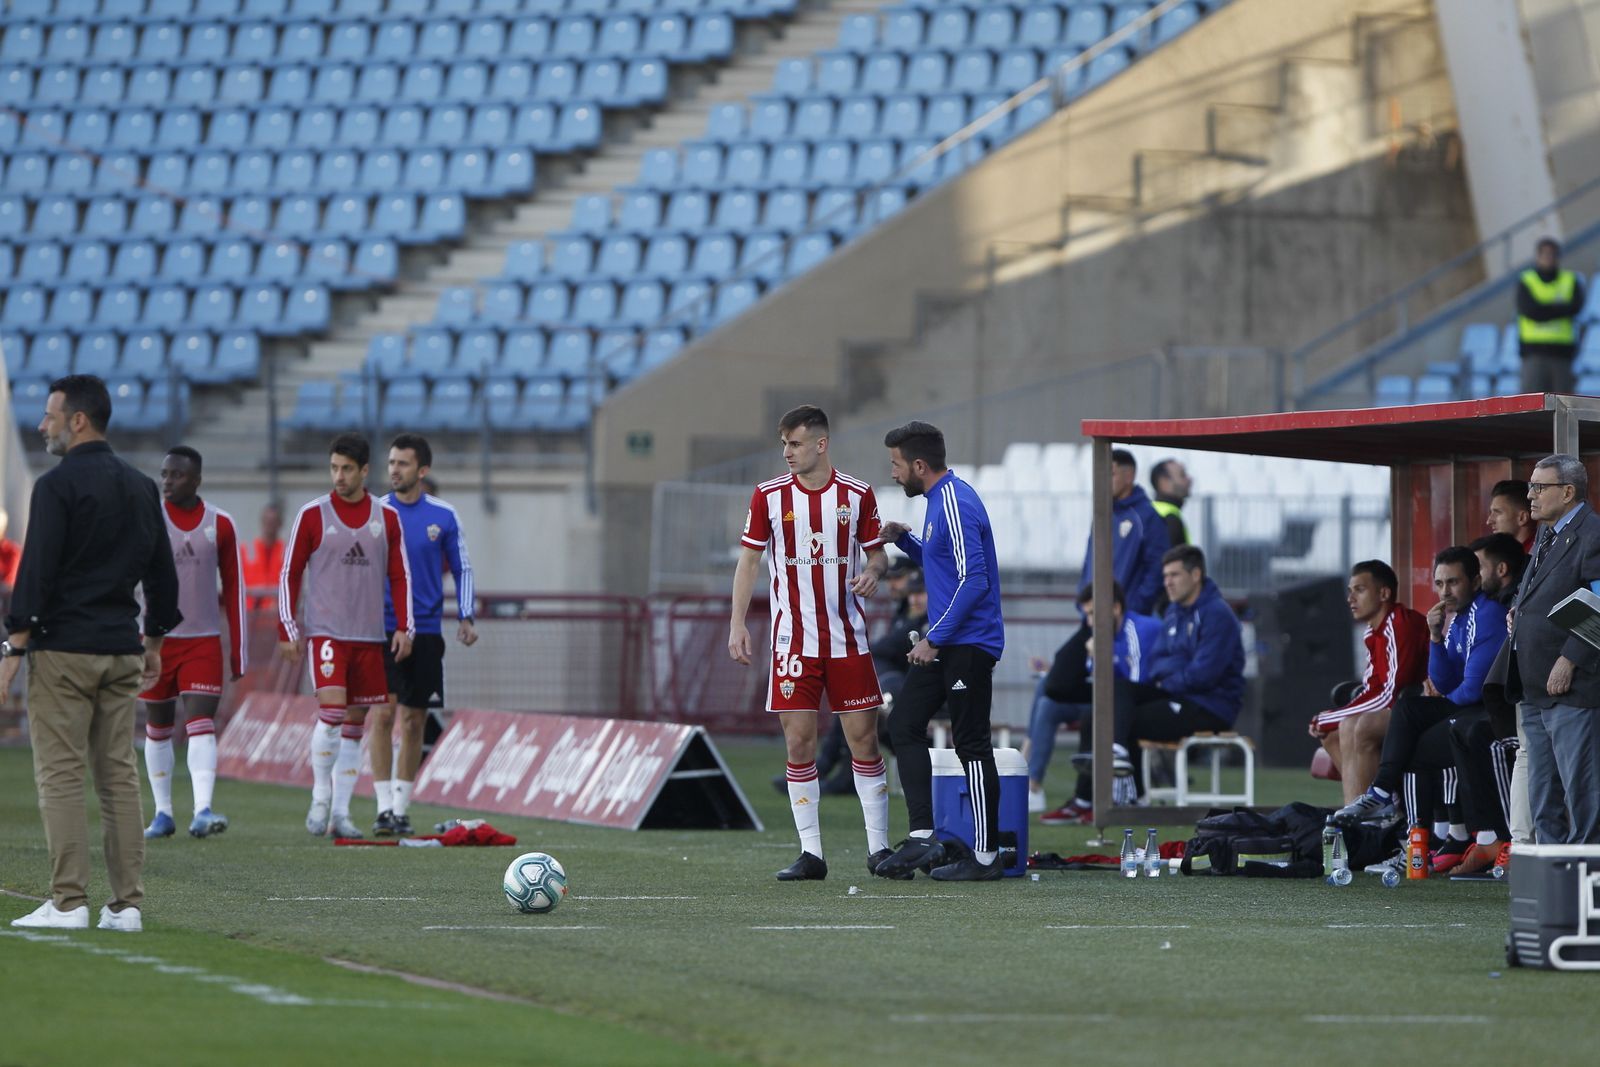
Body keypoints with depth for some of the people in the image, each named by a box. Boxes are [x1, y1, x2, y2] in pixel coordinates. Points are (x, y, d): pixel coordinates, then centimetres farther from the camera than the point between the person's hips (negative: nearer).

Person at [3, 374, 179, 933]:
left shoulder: (58, 485, -10)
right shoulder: (141, 487, 12)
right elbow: (162, 572, 16)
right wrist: (153, 642, 24)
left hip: (63, 650, -7)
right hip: (121, 650, 7)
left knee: (60, 776, -4)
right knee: (119, 777, 7)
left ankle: (68, 902, -8)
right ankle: (127, 904, 5)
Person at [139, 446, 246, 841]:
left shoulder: (220, 525, 2)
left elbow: (233, 588, 7)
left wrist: (239, 650, 4)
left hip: (203, 641, 0)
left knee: (201, 723, -11)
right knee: (158, 727, 8)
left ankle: (202, 811, -20)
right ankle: (163, 812, 17)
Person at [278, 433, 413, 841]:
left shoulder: (386, 517, 7)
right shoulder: (312, 516, -1)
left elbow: (400, 575, 11)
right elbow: (289, 574, 2)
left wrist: (404, 627, 2)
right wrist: (287, 630, -3)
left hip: (370, 637, 3)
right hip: (325, 632, -3)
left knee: (355, 724, 4)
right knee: (331, 709, -19)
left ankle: (341, 812, 8)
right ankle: (320, 798, -6)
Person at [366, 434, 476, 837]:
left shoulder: (443, 516, 3)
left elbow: (462, 569, 10)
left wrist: (465, 617, -2)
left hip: (425, 632, 1)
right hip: (381, 630, -1)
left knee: (414, 722, 4)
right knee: (383, 714, -11)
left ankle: (402, 809, 12)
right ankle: (384, 807, -8)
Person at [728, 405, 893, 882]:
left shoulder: (857, 494, 2)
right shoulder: (769, 496, 2)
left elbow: (877, 553, 11)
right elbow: (749, 560, 6)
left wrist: (873, 571, -13)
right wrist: (737, 623, -3)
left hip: (848, 640, 0)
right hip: (794, 640, 0)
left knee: (864, 738, -1)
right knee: (799, 743, -3)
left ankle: (879, 847, 8)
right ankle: (811, 854, 2)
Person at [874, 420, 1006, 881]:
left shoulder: (955, 504, -18)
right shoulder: (940, 500, 14)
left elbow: (973, 580, -23)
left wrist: (935, 640, -20)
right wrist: (904, 539, 11)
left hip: (968, 645, -11)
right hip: (944, 643, 11)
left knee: (971, 745, -5)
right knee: (904, 724, 9)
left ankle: (986, 856, 1)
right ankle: (922, 836, 8)